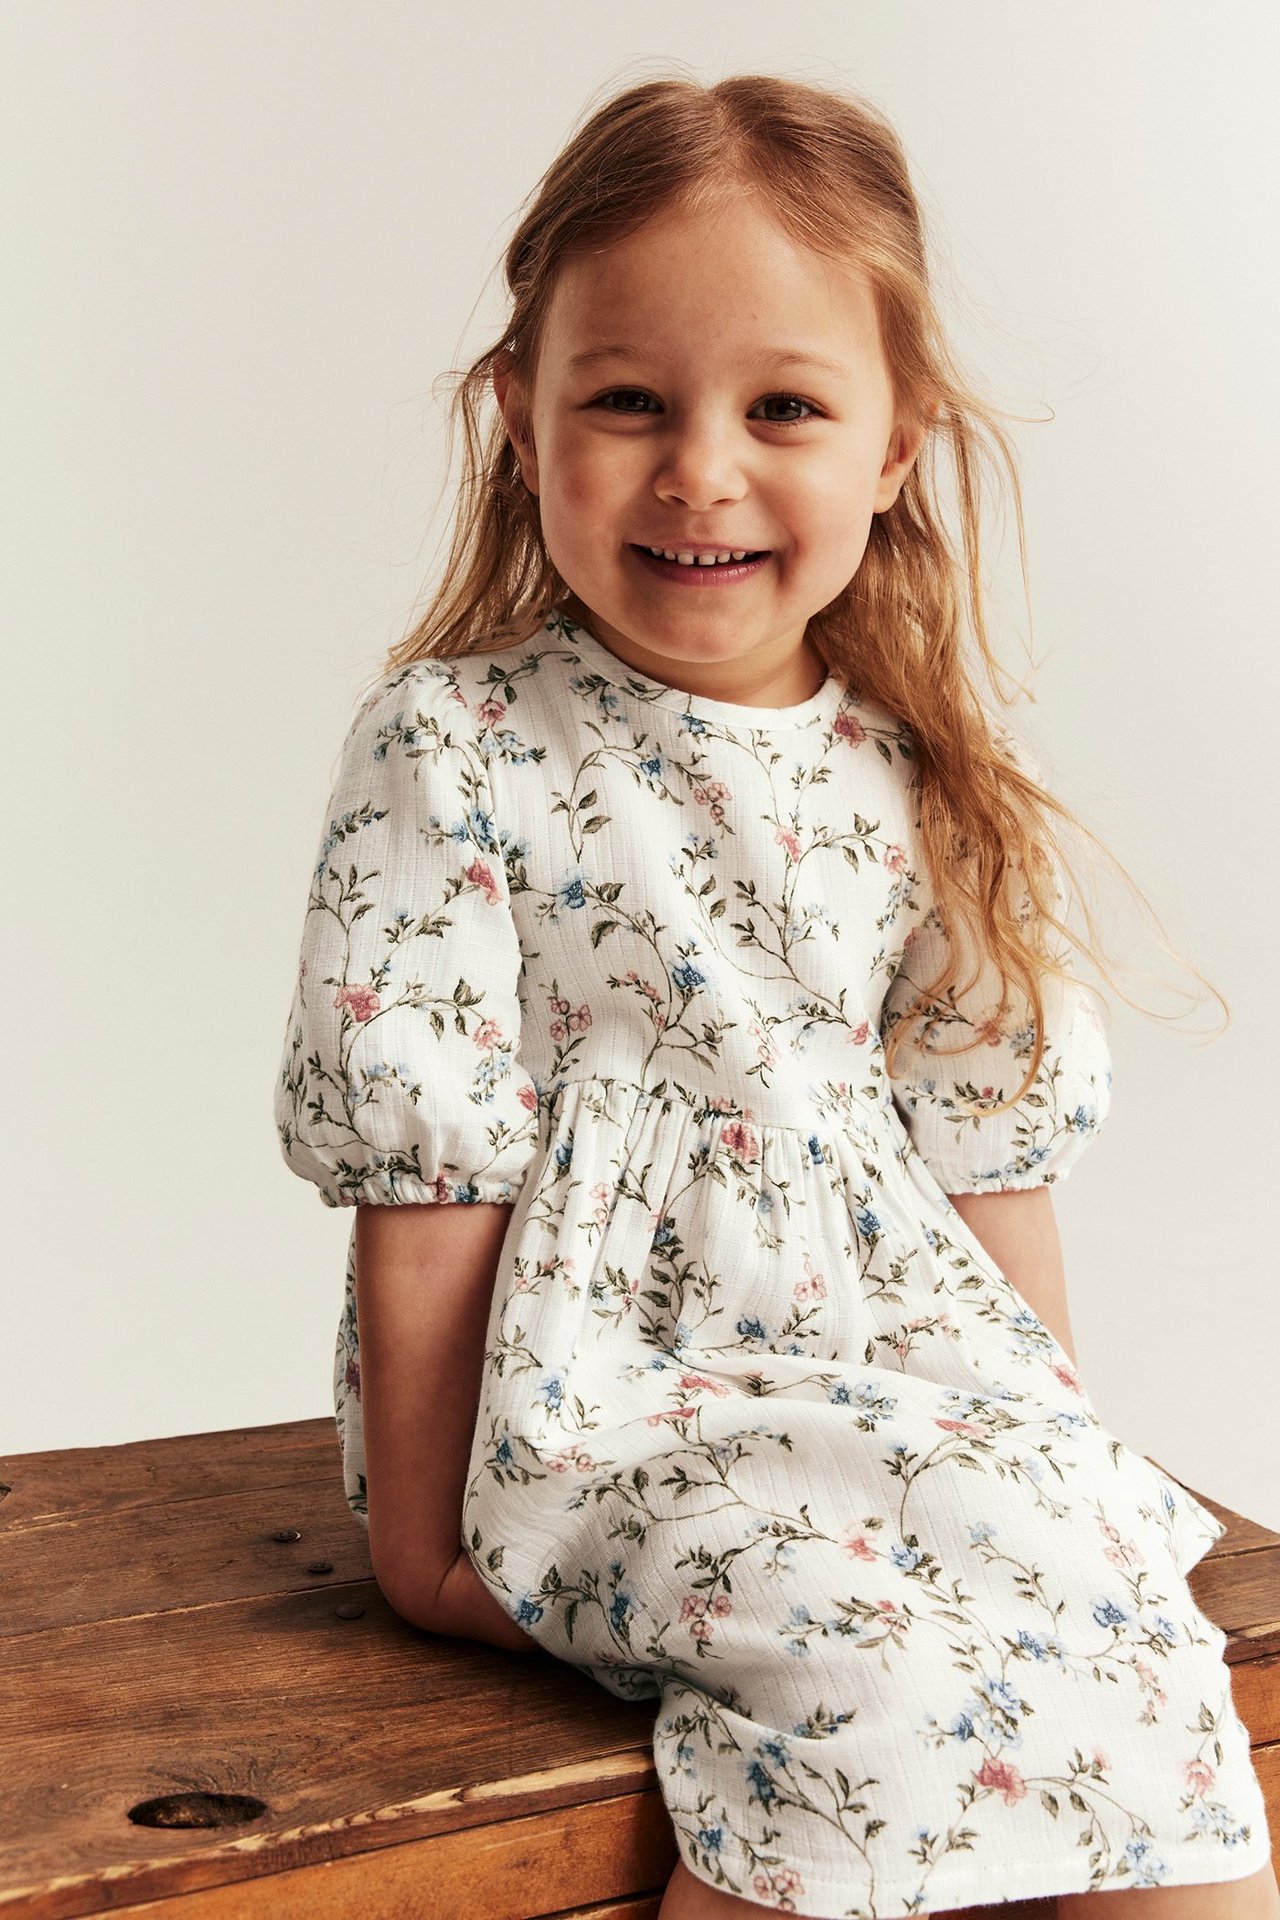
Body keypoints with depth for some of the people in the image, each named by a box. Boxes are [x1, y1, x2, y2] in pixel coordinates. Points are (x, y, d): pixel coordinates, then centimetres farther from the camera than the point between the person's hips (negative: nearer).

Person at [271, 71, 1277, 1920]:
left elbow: (991, 1152, 9)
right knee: (879, 1629, -25)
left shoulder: (923, 779, 4)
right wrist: (424, 1527, -6)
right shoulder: (452, 751, -8)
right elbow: (425, 1169, -8)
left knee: (1112, 1587, -18)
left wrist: (1062, 1437, 6)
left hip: (900, 1363, 4)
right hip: (597, 1387, -4)